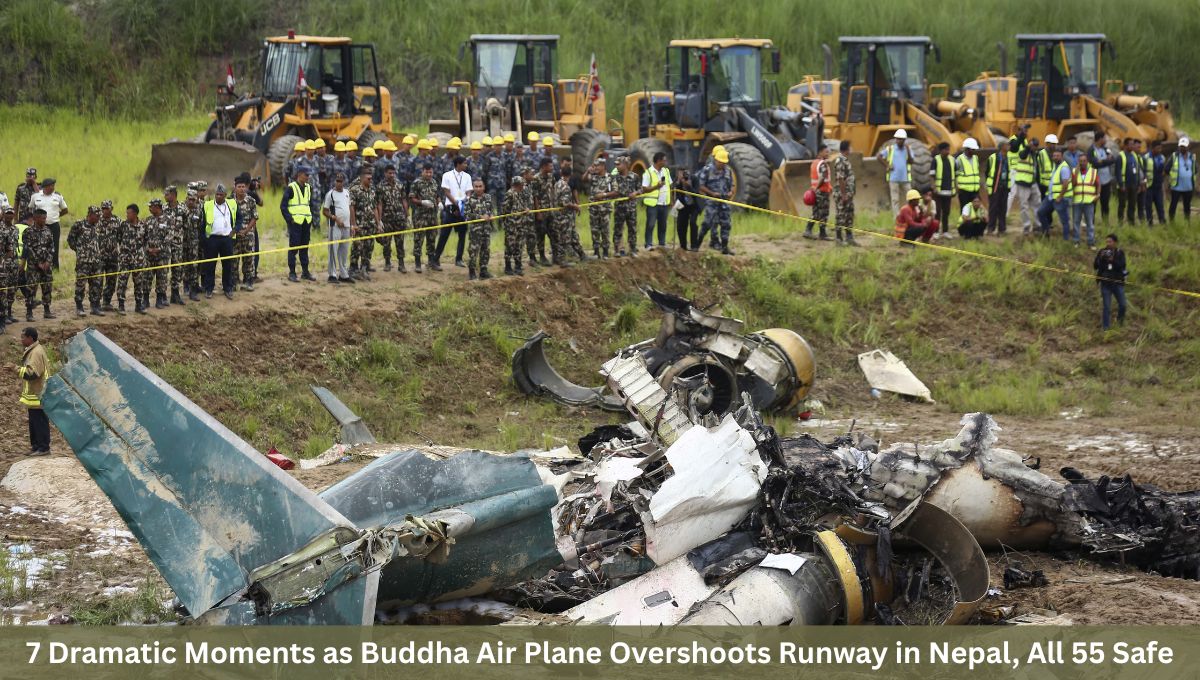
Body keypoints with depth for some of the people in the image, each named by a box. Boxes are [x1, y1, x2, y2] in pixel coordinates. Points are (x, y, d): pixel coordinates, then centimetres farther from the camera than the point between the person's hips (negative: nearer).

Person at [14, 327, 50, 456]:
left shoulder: (36, 352, -19)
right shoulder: (32, 351, 14)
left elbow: (32, 373, -25)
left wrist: (18, 368, -15)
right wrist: (20, 368, 11)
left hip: (38, 396, -11)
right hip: (34, 394, 11)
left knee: (40, 422, -5)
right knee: (34, 421, 16)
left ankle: (43, 448, -1)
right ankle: (35, 445, 24)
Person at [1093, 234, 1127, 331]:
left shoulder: (1120, 252, -4)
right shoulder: (1102, 252, -2)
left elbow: (1122, 265, -17)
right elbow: (1095, 266, -4)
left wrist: (1113, 260, -30)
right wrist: (1101, 258, -20)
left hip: (1117, 283, 0)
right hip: (1105, 283, 0)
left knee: (1122, 305, 9)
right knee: (1106, 307, 1)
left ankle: (1120, 321, 37)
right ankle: (1105, 327, 10)